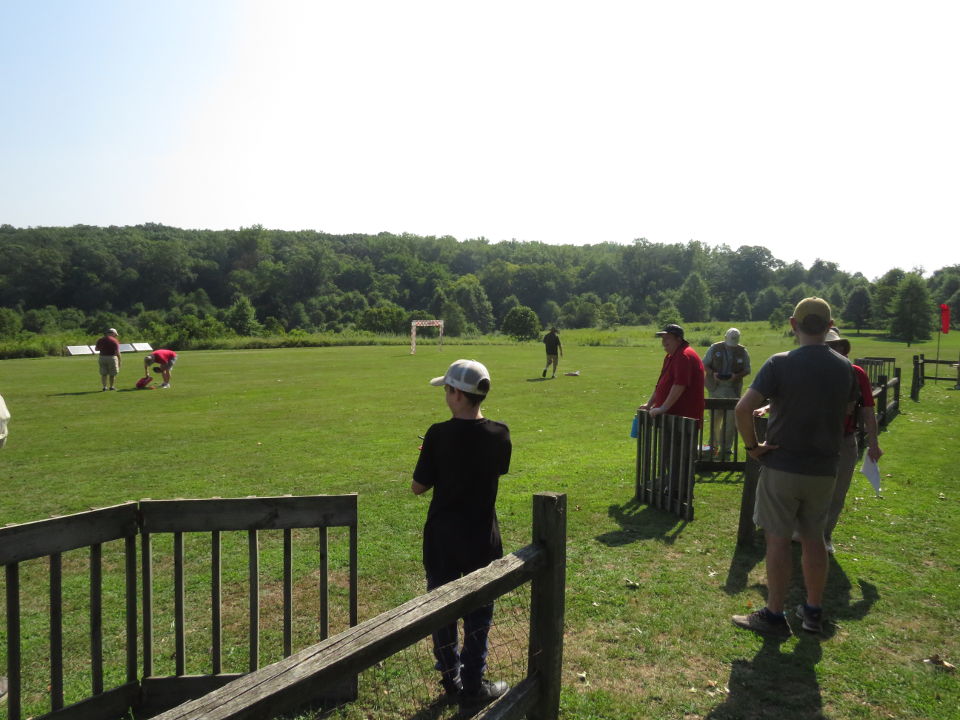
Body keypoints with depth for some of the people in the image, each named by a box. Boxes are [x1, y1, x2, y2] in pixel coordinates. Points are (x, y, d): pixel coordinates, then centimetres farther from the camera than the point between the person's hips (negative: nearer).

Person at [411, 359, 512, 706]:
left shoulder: (439, 435, -17)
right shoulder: (499, 434, -10)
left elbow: (418, 487, -10)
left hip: (442, 538, -1)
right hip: (482, 538, 1)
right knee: (478, 614, 15)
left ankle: (451, 680, 29)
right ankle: (473, 685, 24)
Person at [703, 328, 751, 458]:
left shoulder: (743, 352, 3)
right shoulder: (715, 348, 1)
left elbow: (747, 370, 7)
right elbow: (704, 364, 5)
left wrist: (736, 376, -13)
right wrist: (713, 373, -14)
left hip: (733, 389, 0)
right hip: (716, 387, 0)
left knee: (730, 419, -1)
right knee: (715, 418, 5)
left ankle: (726, 448, 9)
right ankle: (713, 446, 21)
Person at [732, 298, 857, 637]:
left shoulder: (780, 364, -14)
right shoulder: (844, 368, 2)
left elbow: (743, 409, -23)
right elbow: (846, 414, 14)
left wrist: (752, 446, -10)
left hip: (782, 465, -5)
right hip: (824, 468, 5)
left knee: (778, 539, 4)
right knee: (813, 538, 16)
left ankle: (774, 616, 12)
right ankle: (813, 611, 28)